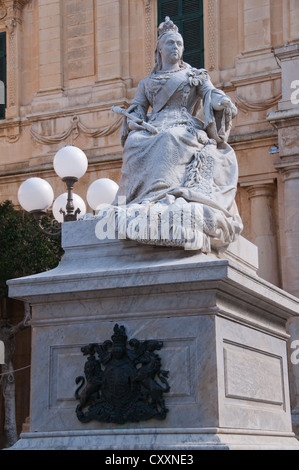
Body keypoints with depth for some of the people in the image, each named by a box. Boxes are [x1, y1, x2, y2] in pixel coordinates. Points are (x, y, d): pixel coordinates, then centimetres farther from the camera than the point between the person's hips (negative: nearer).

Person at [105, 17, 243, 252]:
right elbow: (136, 109, 16)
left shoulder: (195, 75, 22)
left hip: (186, 129, -2)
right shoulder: (147, 83, 28)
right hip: (155, 129, 2)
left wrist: (223, 102, -20)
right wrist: (135, 121, -9)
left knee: (171, 139, -39)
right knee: (136, 141, -34)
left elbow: (212, 95, 5)